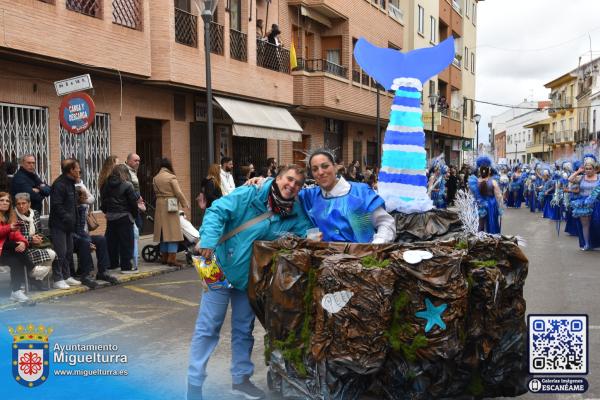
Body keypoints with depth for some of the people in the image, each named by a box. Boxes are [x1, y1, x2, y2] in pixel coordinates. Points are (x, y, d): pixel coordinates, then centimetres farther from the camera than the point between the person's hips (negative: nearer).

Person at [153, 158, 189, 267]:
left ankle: (164, 256, 19)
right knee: (173, 231, -3)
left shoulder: (155, 178, 9)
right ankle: (172, 258, -6)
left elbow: (156, 192, 10)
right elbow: (178, 193, -11)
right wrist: (185, 203, -1)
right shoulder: (171, 177, -10)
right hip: (171, 206, -6)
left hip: (159, 206, 6)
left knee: (163, 231, 12)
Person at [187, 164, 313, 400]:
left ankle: (241, 378, 34)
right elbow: (216, 212, -20)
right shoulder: (249, 194, -16)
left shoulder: (296, 214, -1)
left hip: (252, 277, 5)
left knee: (244, 329, 17)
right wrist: (209, 240, -34)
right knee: (207, 329, 1)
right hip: (221, 268, -5)